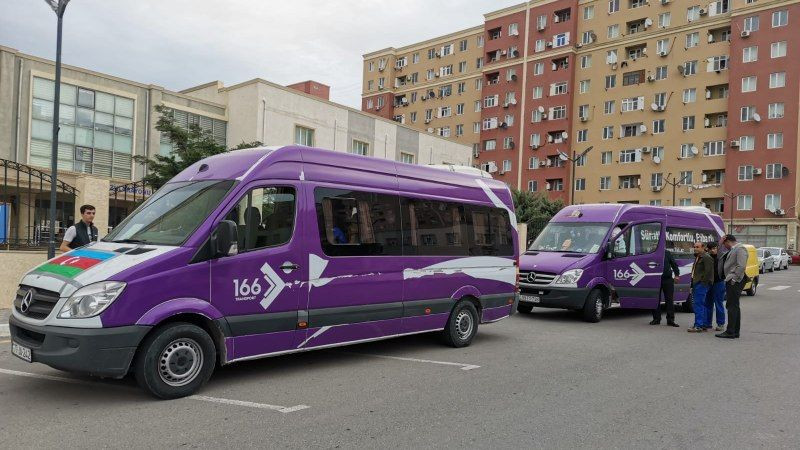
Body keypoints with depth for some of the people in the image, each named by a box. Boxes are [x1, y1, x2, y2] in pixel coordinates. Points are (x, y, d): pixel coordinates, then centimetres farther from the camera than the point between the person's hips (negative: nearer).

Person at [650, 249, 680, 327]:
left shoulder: (668, 253, 9)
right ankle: (656, 319, 13)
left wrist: (677, 274, 1)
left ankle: (670, 320, 4)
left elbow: (674, 264, 12)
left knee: (669, 300, 0)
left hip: (668, 280, 1)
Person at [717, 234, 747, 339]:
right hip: (731, 281, 10)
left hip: (734, 282, -10)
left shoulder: (740, 249, -10)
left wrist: (734, 279, -20)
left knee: (732, 306, -9)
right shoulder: (732, 250, 20)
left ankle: (730, 332, -8)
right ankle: (735, 331, 19)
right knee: (734, 307, 13)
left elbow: (741, 266, -20)